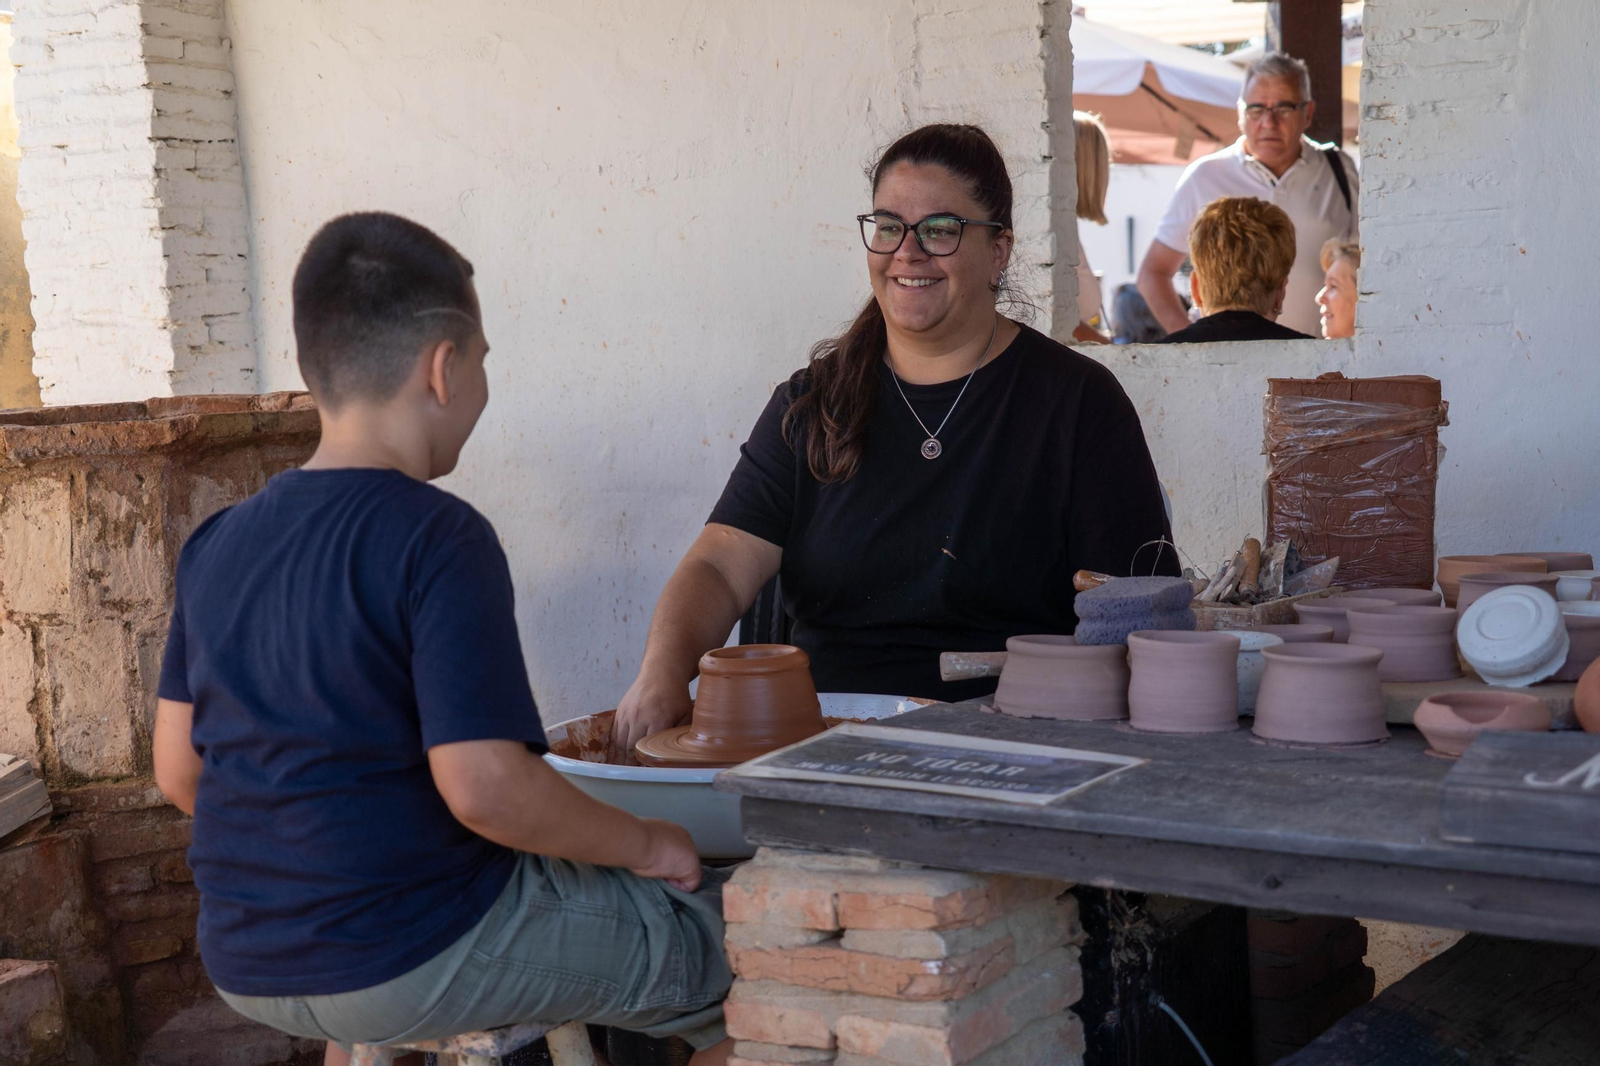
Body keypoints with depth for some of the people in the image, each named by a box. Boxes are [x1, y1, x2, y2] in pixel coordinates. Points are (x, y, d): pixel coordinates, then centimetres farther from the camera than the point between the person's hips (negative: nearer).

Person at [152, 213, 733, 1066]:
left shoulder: (215, 545, 2)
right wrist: (644, 845, -9)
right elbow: (485, 786, -25)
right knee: (739, 941, 6)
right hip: (413, 960, -7)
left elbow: (178, 770, 8)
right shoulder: (439, 539, -19)